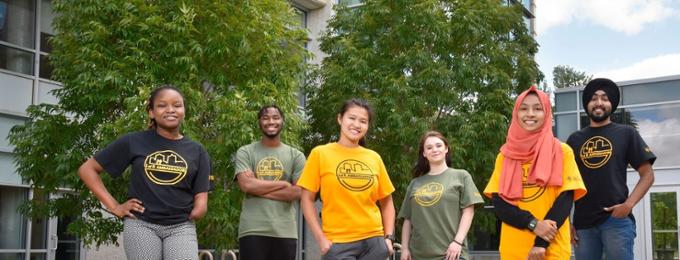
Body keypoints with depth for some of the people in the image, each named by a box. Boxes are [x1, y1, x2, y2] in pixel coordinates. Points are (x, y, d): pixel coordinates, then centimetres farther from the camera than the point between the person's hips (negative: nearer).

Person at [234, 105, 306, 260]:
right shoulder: (245, 152, 5)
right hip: (252, 230, -2)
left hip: (285, 232, 2)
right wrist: (283, 183, -5)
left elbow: (297, 192, -3)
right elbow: (247, 184, -10)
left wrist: (258, 187, -6)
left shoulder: (296, 155, 9)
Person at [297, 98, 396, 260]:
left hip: (373, 240, 3)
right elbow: (307, 199, -1)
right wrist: (321, 239, -8)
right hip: (338, 243, -3)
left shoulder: (374, 158, 9)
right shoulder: (320, 153, 1)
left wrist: (388, 237, 3)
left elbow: (386, 201, 15)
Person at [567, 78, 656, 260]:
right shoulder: (575, 139, 13)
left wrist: (628, 205, -11)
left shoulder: (626, 134, 8)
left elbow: (647, 174, 4)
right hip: (583, 222, 2)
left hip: (616, 220, -2)